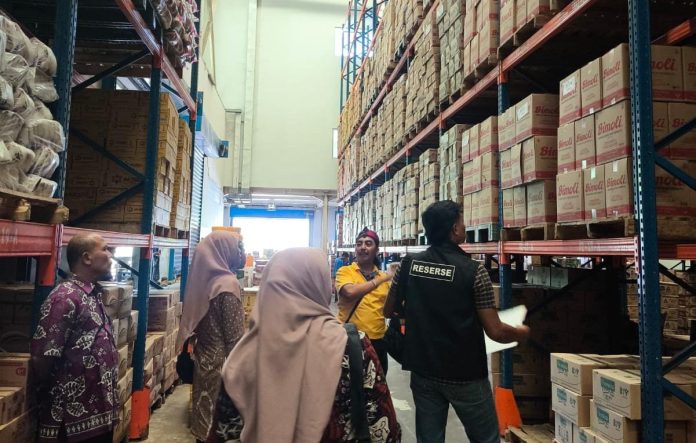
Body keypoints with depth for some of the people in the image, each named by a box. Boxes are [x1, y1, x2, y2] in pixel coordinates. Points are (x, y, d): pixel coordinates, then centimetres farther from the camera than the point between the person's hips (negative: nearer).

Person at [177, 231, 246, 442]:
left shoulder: (202, 279, 2)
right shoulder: (227, 283, -20)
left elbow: (194, 322, 11)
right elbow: (235, 336, -18)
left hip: (203, 357, 7)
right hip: (221, 360, -7)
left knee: (205, 408, 18)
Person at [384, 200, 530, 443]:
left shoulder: (409, 264, -4)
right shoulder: (473, 270, -16)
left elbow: (389, 311, 7)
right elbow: (495, 331, -15)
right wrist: (521, 333, 5)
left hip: (423, 370, 4)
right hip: (465, 374, -4)